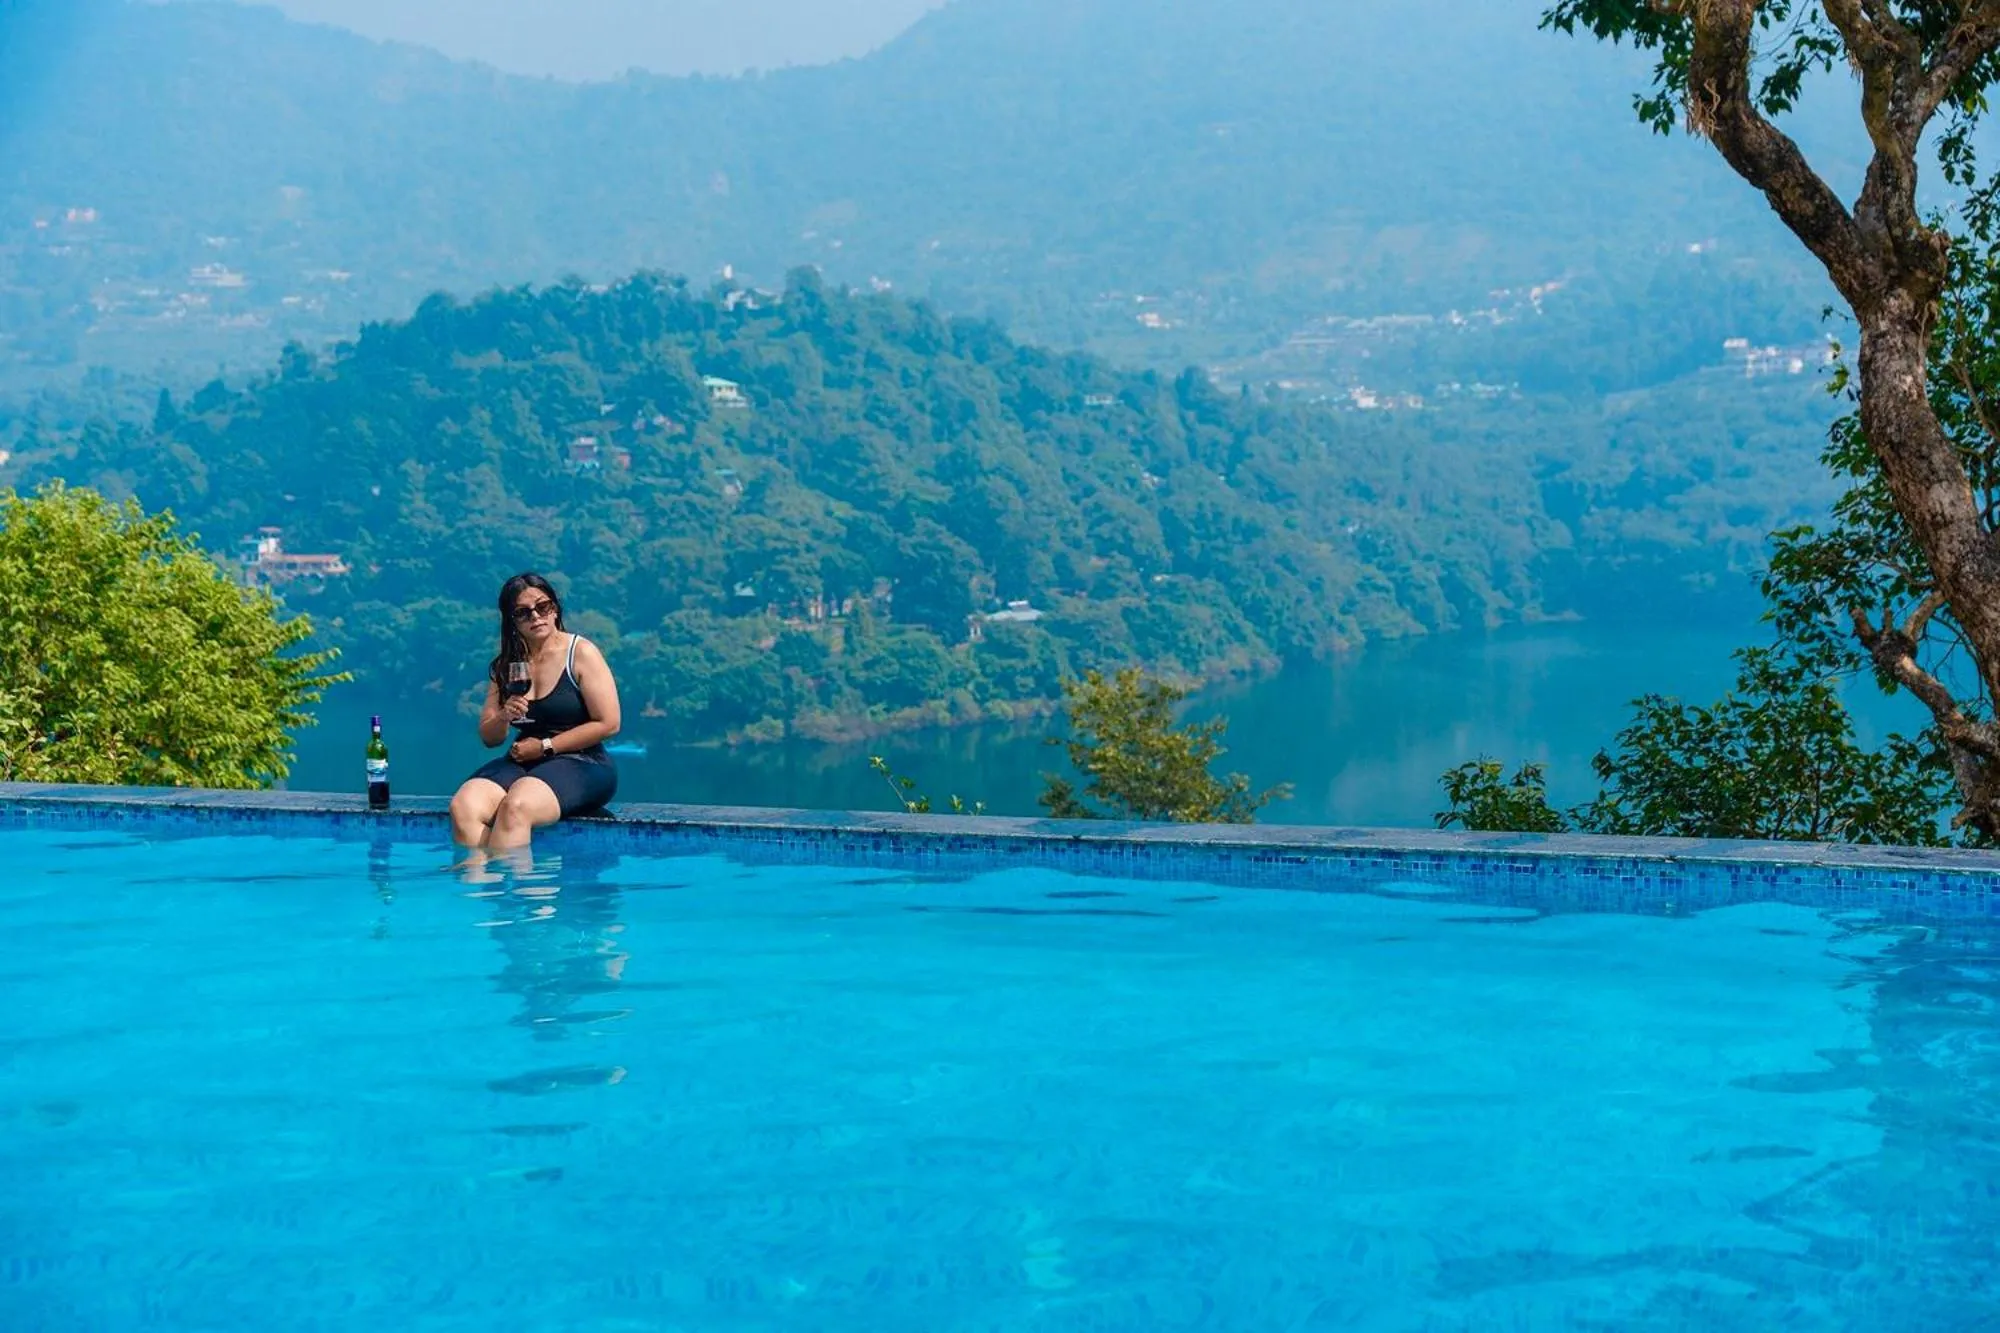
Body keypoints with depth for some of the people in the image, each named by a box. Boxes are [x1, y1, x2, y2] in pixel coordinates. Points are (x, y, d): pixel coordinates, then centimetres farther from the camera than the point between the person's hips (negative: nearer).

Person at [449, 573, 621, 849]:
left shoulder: (581, 653, 0)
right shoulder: (505, 665, 14)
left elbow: (608, 724, -7)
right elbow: (489, 738, 16)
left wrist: (545, 746, -7)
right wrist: (504, 718, -8)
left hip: (580, 763, -5)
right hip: (521, 762, 5)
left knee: (515, 806, -37)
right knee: (463, 806, -27)